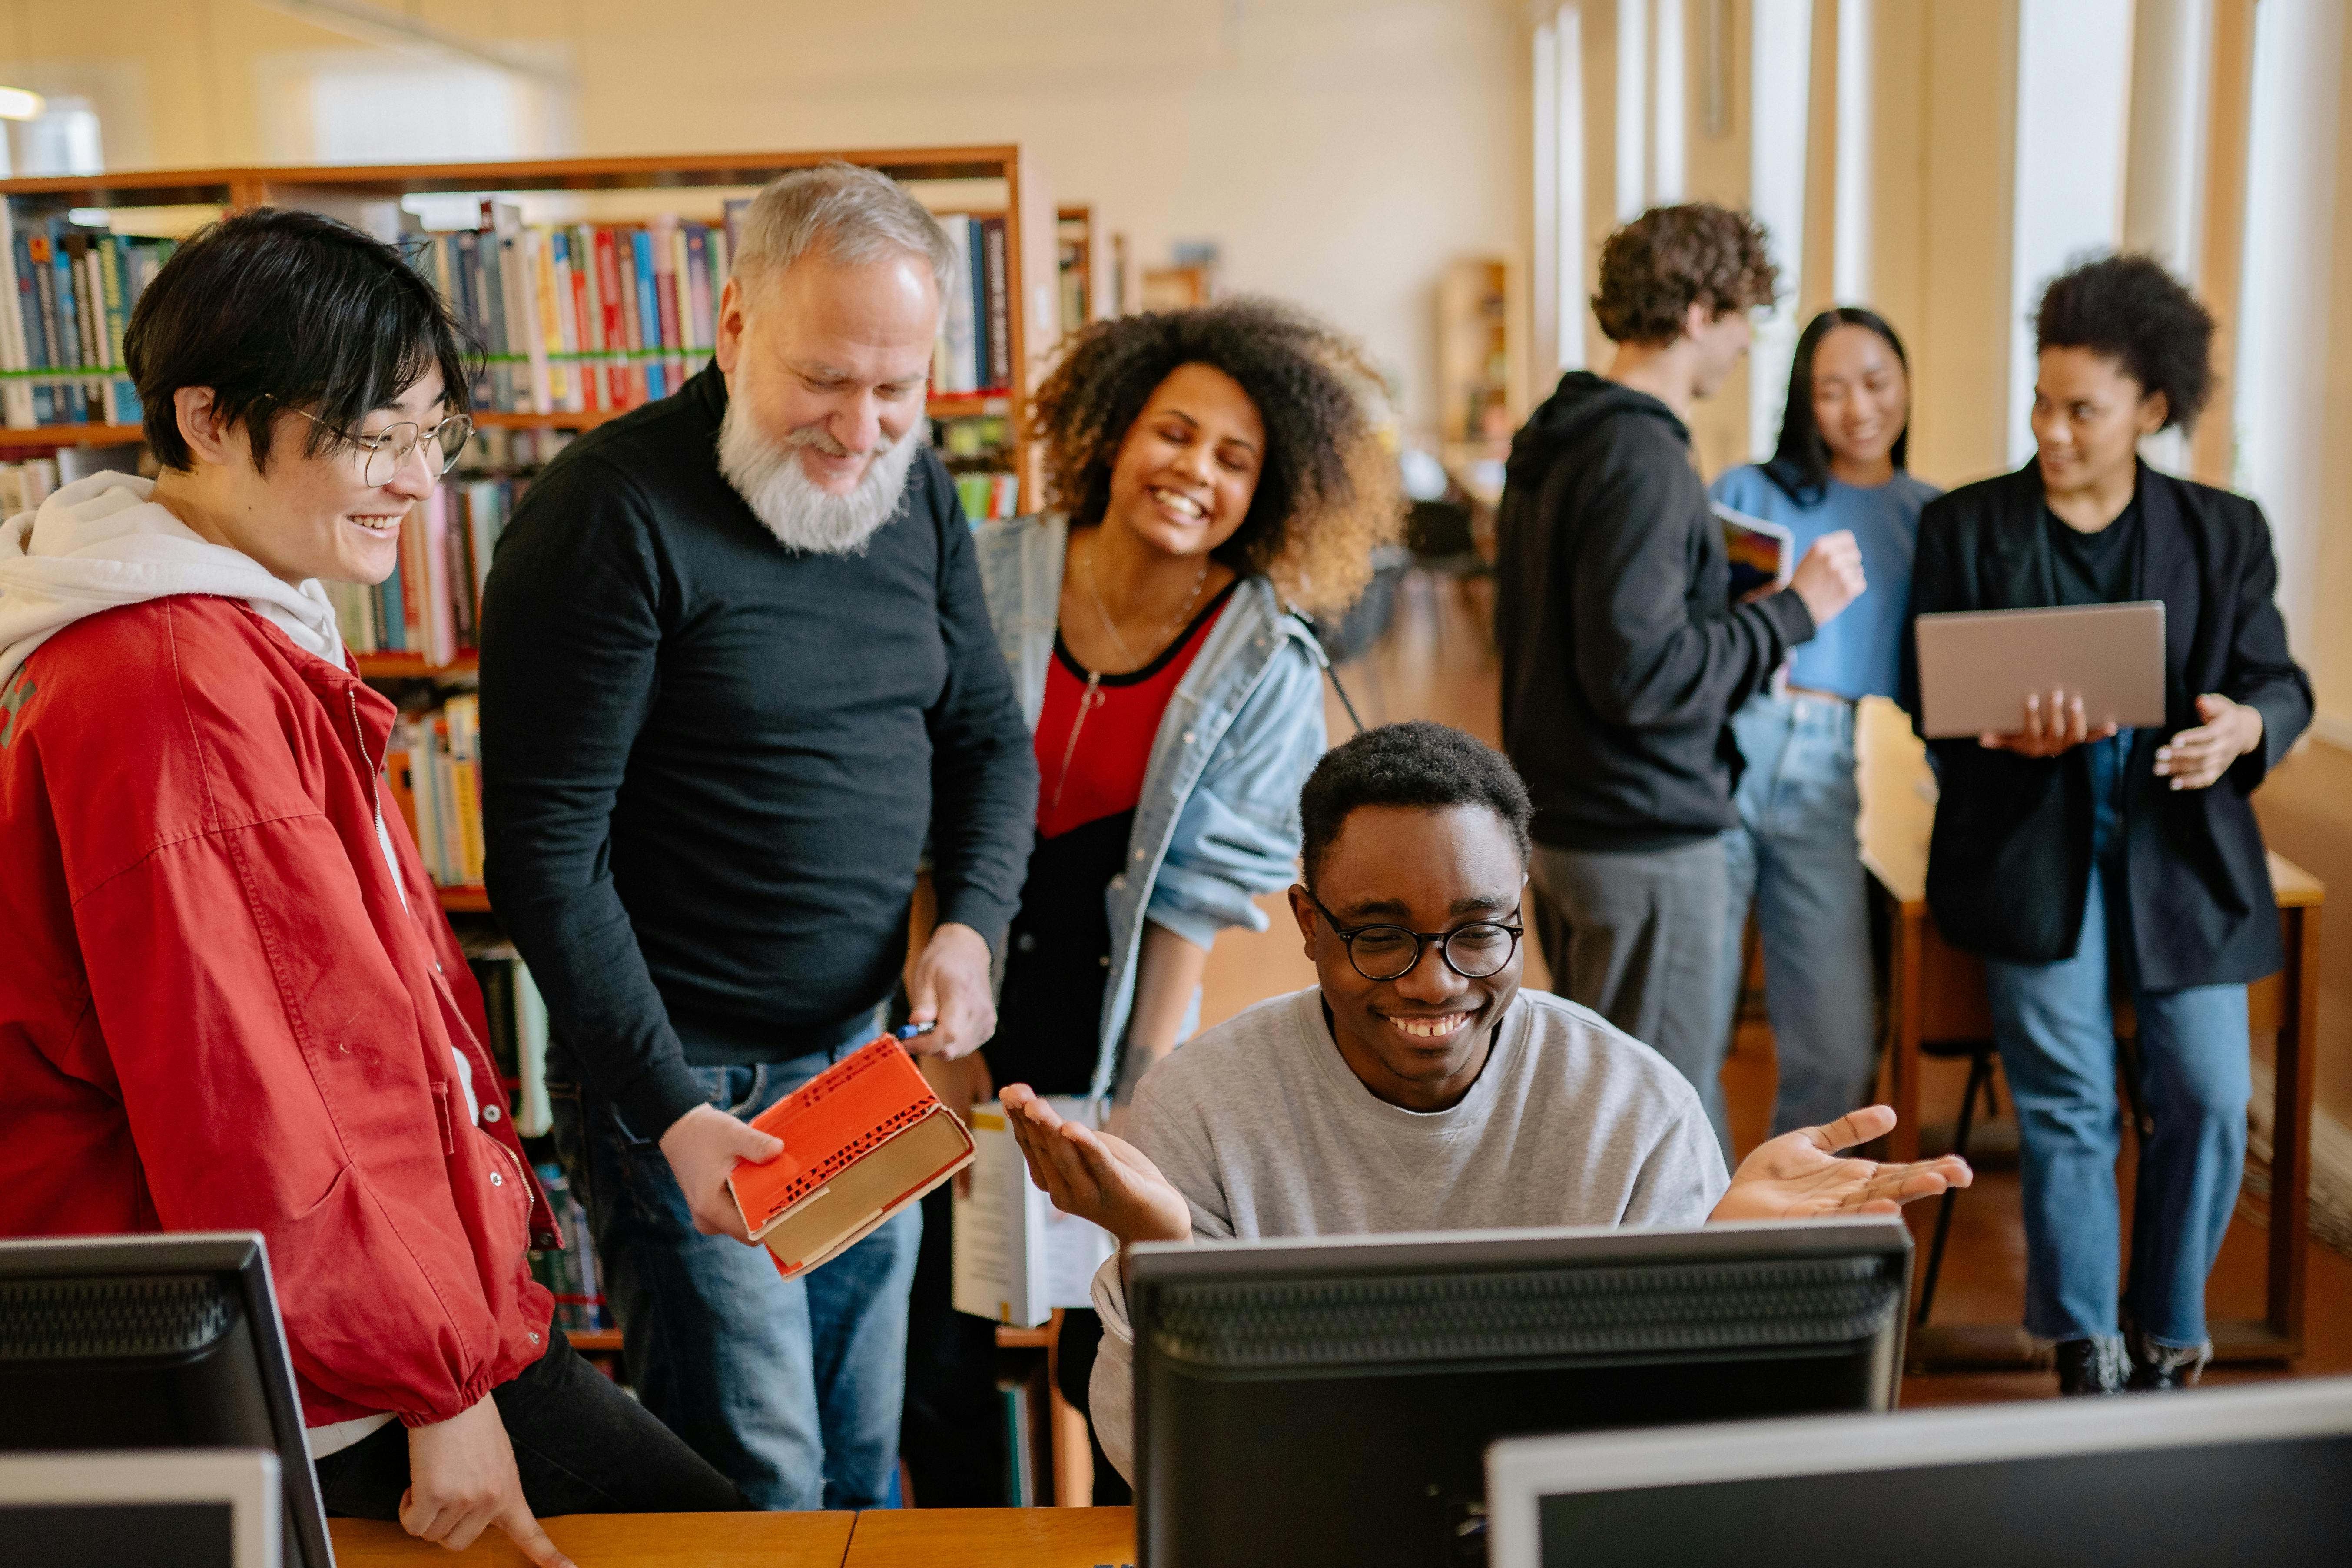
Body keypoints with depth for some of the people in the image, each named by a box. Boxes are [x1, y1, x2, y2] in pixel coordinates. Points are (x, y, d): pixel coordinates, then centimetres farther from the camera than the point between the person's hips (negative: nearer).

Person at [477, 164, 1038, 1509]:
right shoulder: (613, 514, -17)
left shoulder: (914, 489, 4)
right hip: (689, 1078, -6)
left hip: (870, 1057, 6)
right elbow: (549, 853, -17)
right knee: (758, 1485, 2)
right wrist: (667, 1111, -21)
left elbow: (990, 738, 11)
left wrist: (971, 923, -8)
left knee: (865, 1458, 17)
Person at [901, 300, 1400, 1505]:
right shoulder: (988, 578, -9)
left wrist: (1140, 1103, -10)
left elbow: (1199, 893, -7)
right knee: (933, 1347, 7)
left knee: (1114, 1365, 4)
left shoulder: (1268, 664, -8)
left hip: (1109, 1023, 0)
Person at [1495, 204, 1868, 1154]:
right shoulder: (1643, 459, -19)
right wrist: (1794, 610, -15)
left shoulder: (1549, 444, 11)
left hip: (1559, 819, 10)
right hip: (1643, 840, -10)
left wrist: (1725, 585, 17)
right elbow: (1640, 673, -25)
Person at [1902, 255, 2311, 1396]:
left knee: (2208, 1097, -6)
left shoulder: (2224, 532, 8)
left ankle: (2165, 1345, 15)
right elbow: (1931, 702, 3)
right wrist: (2010, 734, -19)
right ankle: (2086, 1353, 10)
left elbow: (2279, 681, 9)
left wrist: (2242, 727, -16)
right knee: (2067, 1102, -6)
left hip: (2181, 842, 2)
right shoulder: (1964, 527, 5)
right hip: (2031, 841, -1)